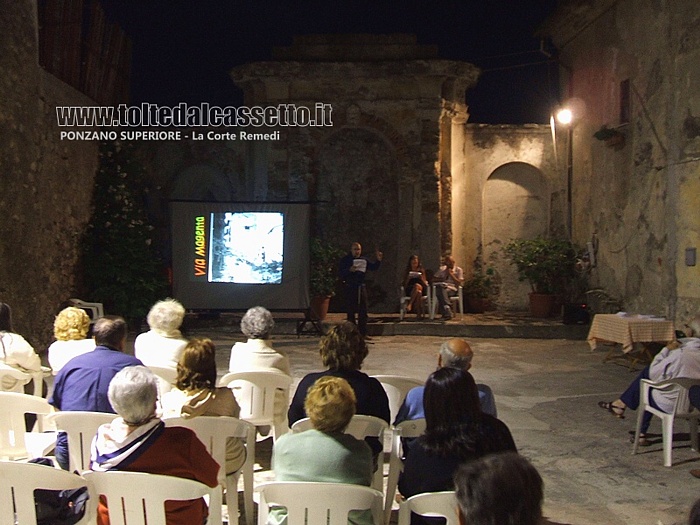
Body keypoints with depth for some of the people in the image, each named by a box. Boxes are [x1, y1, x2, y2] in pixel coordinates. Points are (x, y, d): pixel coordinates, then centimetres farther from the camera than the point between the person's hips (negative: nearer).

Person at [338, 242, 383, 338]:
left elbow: (373, 268, 9)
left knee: (363, 312, 6)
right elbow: (340, 272, -13)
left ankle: (363, 333, 12)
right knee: (351, 312, 1)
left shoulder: (364, 260, 11)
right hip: (350, 288, -4)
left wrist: (378, 261, -7)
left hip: (361, 287, 4)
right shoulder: (345, 260, -2)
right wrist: (349, 270, -29)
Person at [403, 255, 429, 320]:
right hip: (409, 290, 0)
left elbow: (425, 284, 9)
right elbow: (405, 285, 9)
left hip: (422, 289, 0)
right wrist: (408, 278, -9)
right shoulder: (407, 272, 15)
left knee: (417, 286, -39)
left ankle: (410, 304, -38)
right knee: (418, 292, -38)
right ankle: (419, 313, -41)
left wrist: (422, 278, -10)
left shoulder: (421, 271, 15)